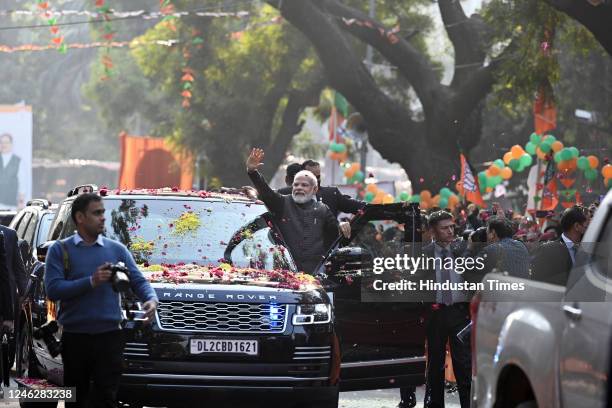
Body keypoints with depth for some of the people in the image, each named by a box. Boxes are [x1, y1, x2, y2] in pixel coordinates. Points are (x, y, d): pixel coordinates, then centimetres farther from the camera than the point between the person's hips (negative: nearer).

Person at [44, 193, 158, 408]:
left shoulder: (117, 249, 13)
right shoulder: (60, 250, 5)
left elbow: (138, 281, 6)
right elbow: (53, 289, -8)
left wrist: (151, 299, -16)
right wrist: (91, 282, -15)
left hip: (109, 336, 1)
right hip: (75, 339, -1)